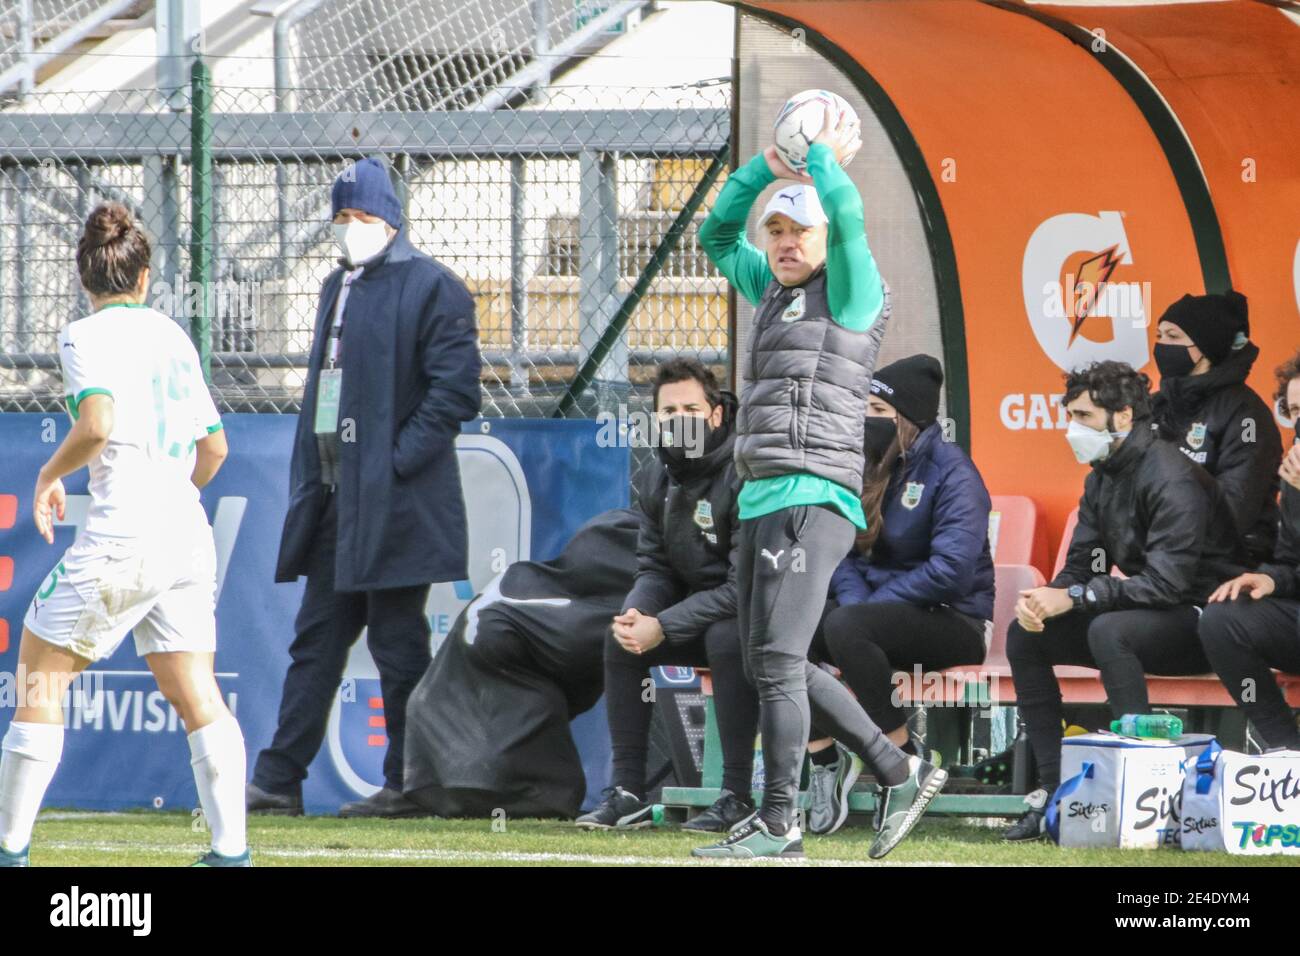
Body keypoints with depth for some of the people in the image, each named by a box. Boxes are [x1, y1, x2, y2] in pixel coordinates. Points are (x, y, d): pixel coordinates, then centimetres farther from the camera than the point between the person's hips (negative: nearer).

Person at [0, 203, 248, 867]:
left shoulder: (85, 337, -5)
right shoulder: (172, 336, 16)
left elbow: (98, 423, -21)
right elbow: (214, 445, 21)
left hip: (122, 538, -6)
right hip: (189, 537, 6)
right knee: (195, 693, 5)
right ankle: (231, 847, -3)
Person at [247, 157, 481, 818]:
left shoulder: (430, 288, -8)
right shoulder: (339, 288, 19)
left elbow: (455, 389, -14)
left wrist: (398, 460, -17)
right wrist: (310, 478, 13)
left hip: (393, 500, -8)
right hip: (335, 494, 8)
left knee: (397, 641, -3)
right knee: (316, 637, 9)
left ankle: (407, 786, 2)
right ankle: (278, 781, 10)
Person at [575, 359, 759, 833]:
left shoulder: (742, 473, -23)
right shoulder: (661, 477, 3)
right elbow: (654, 565, 9)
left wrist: (664, 626, -27)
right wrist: (637, 612, -15)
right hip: (697, 607, 8)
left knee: (726, 637, -36)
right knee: (621, 638, -8)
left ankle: (737, 797, -31)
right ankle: (627, 792, -5)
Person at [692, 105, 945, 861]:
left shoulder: (852, 291, -2)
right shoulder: (775, 290, 20)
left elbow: (848, 218, -19)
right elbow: (718, 233, 31)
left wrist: (826, 161, -1)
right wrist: (767, 167, 18)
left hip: (812, 498, -9)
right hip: (762, 502, 9)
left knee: (776, 662, -13)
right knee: (775, 665, 9)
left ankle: (778, 824, -11)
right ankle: (901, 774, 15)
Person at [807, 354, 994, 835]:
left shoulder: (951, 472, -12)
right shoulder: (870, 468, 11)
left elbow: (952, 570, -23)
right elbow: (842, 553, 8)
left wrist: (870, 604, -19)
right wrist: (854, 598, -14)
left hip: (954, 620, -7)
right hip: (883, 611, 7)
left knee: (845, 628, -34)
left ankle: (905, 755, -21)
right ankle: (825, 759, -8)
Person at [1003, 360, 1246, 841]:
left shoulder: (1169, 477, -21)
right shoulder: (1102, 478, 8)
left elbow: (1166, 581, -29)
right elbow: (1080, 566, 9)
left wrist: (1074, 598, -27)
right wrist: (1045, 598, -15)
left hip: (1200, 619, -9)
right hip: (1149, 615, 9)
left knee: (1109, 631, -36)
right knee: (1024, 635, -1)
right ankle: (1053, 788, -6)